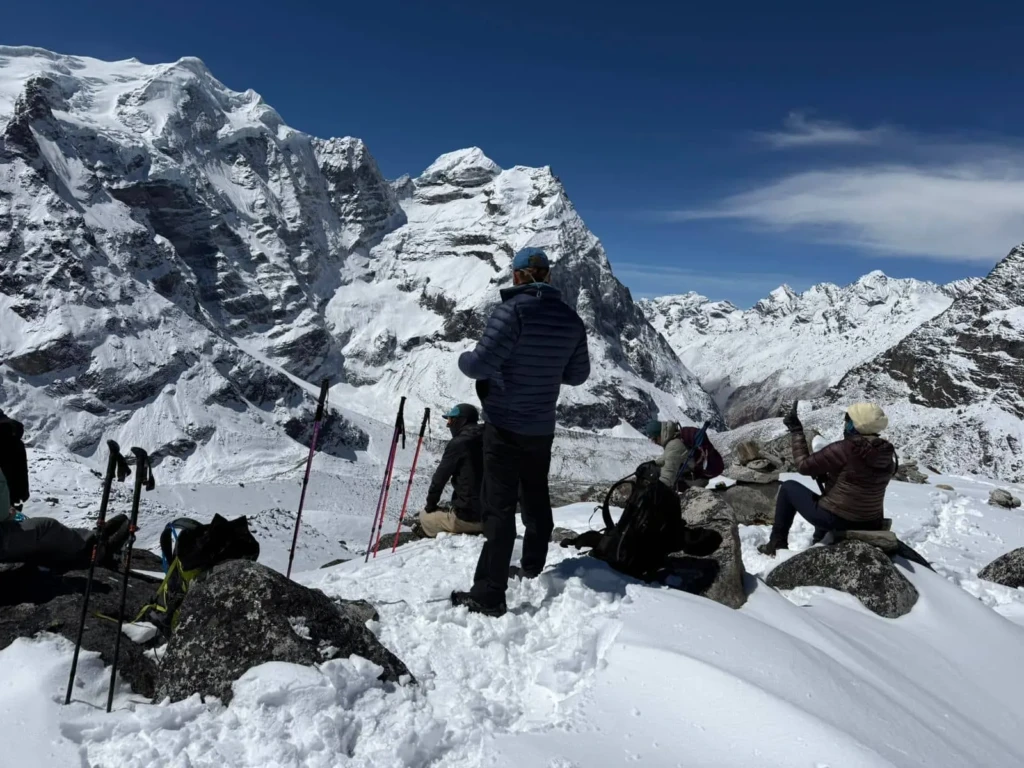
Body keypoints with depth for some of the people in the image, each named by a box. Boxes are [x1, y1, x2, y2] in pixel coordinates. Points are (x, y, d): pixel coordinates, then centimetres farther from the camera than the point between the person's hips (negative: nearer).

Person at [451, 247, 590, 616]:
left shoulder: (513, 309, -17)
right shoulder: (570, 318, 3)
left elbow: (481, 363, -22)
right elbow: (578, 374, 10)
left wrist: (463, 359, 0)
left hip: (505, 426, -6)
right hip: (542, 427, 6)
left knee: (499, 506, -3)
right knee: (536, 499, 20)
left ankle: (489, 595, 0)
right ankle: (532, 570, 37)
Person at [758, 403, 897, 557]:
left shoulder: (844, 449, -24)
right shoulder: (886, 453, -2)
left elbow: (804, 465, -16)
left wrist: (796, 431, -9)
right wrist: (827, 474, 16)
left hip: (835, 519, -7)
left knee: (788, 487, 13)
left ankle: (777, 543, 17)